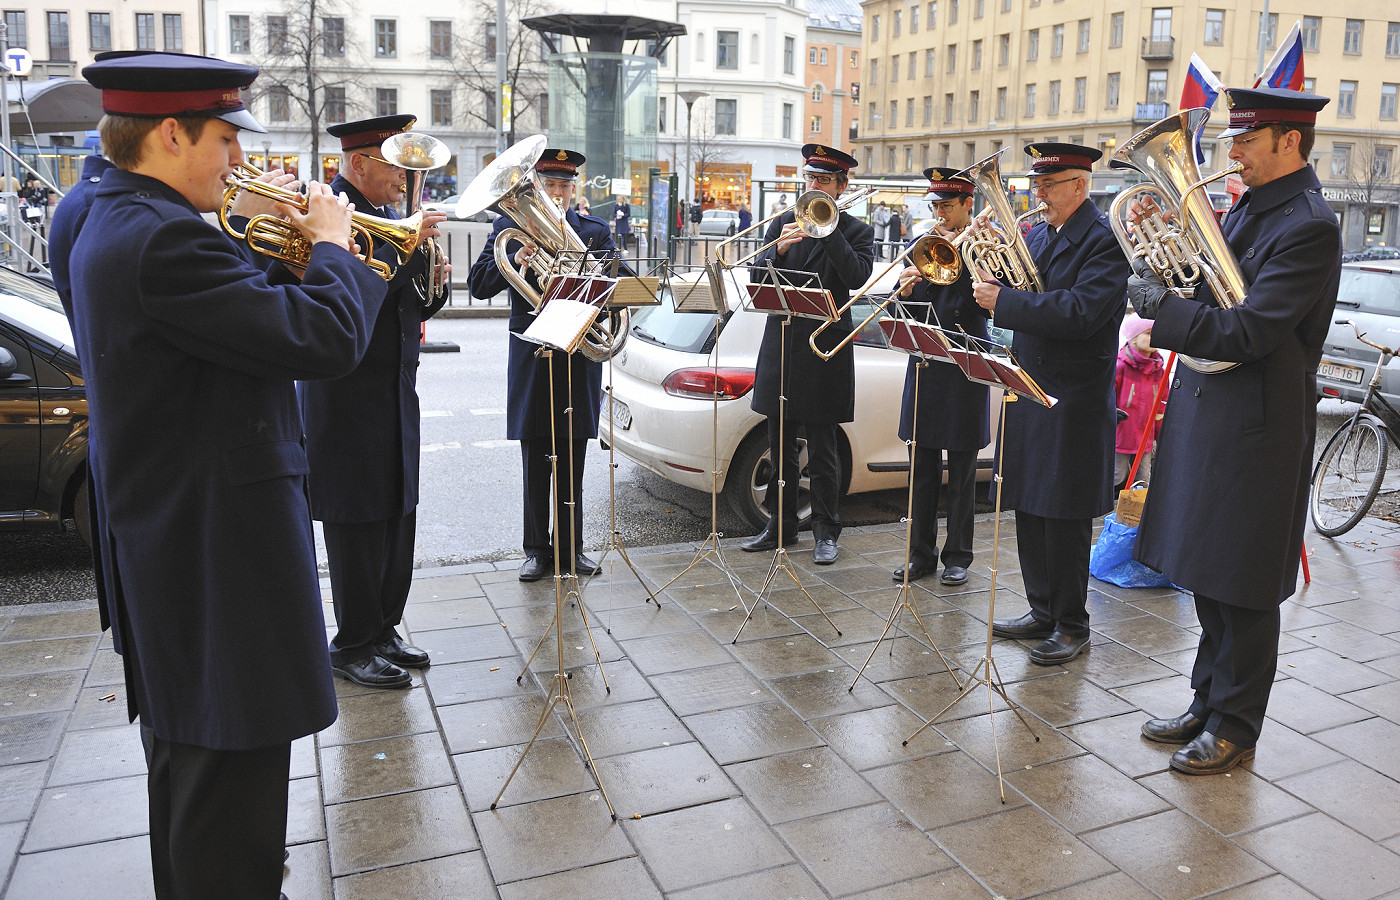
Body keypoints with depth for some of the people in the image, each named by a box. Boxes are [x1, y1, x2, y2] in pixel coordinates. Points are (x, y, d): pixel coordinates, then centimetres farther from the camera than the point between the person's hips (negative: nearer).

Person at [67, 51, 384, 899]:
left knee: (188, 747, 26)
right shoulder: (164, 238, -24)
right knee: (232, 757, 1)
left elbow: (241, 313, 14)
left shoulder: (115, 225, 10)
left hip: (161, 535, 11)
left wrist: (289, 249, 4)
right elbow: (328, 338, -27)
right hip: (217, 549, -11)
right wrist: (331, 244, -11)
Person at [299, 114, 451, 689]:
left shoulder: (388, 216, 15)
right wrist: (409, 245, -23)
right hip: (350, 397, -8)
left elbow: (414, 308, 17)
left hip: (395, 393, 8)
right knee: (359, 523, 0)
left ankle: (382, 630, 26)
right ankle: (353, 646, 14)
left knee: (397, 518, 13)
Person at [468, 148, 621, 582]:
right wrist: (516, 261, -18)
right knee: (535, 464, 6)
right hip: (531, 357, 0)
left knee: (572, 464, 8)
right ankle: (537, 549, 17)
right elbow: (480, 285, -2)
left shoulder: (595, 231, 8)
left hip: (579, 357, 1)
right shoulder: (508, 228, 6)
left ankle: (571, 548, 18)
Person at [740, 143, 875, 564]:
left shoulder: (856, 231, 1)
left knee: (822, 451, 1)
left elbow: (857, 277, -17)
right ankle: (781, 525, 23)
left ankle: (826, 531, 13)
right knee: (780, 447, 11)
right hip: (780, 344, 4)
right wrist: (778, 249, -16)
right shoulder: (782, 222, 11)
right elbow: (757, 278, 2)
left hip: (825, 349, -4)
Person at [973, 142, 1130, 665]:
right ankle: (1042, 612, 27)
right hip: (1029, 391, 8)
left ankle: (1072, 626, 15)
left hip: (1073, 402, -8)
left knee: (1064, 519, 0)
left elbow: (1081, 312, -25)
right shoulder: (1036, 235, 13)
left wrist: (1004, 301, -24)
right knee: (1029, 510, 13)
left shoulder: (1104, 241, -12)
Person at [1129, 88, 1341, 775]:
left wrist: (1159, 303, -16)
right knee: (1208, 579, 17)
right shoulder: (1247, 207, 11)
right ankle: (1208, 703, 31)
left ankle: (1235, 725, 20)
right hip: (1207, 416, 9)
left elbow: (1246, 333, -24)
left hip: (1255, 431, -9)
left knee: (1242, 589, 4)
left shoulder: (1309, 226, -16)